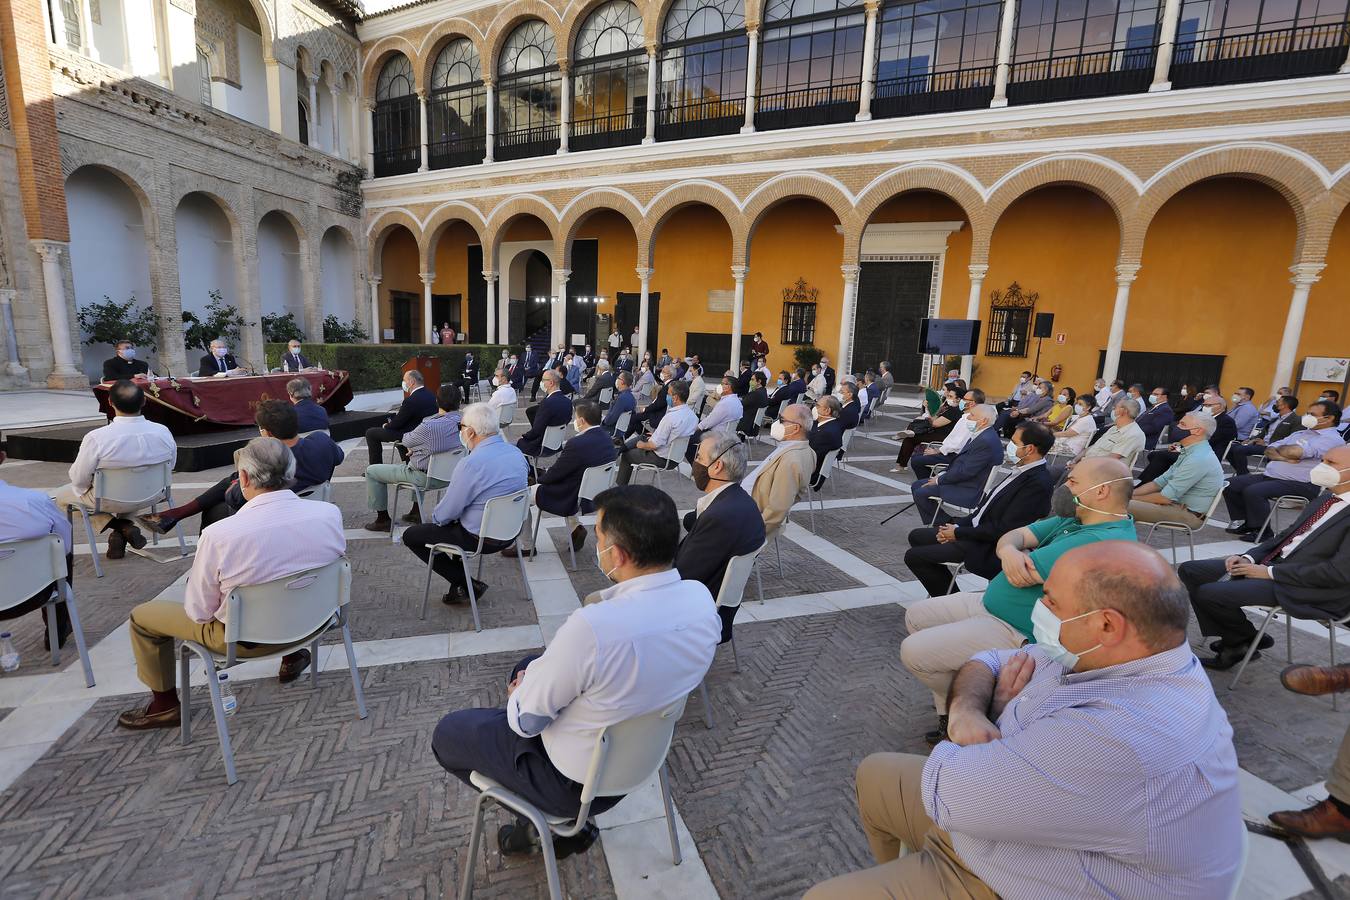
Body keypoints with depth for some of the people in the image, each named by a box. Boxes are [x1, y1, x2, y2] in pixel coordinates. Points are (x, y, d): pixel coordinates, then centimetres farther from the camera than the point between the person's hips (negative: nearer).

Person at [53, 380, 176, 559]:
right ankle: (125, 525, 16)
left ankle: (119, 526, 8)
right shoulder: (163, 432, -19)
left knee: (62, 496, 26)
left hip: (111, 501, -4)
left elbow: (79, 478, -14)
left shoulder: (96, 438, -27)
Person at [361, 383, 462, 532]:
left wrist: (411, 447, 15)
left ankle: (383, 519, 22)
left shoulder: (429, 426, -29)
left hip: (425, 478, -7)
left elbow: (406, 441, -8)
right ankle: (416, 513, 40)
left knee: (371, 471, 12)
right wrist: (415, 448, 9)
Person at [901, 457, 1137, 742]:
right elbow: (1011, 539, 2)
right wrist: (1009, 551, -22)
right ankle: (949, 713, 20)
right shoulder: (1074, 519, 5)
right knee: (916, 616, 13)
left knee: (914, 652, -14)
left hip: (1018, 633, -10)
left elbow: (1023, 575, -27)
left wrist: (1021, 556, -4)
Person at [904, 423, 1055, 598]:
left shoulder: (1039, 483, -23)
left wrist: (958, 533, -14)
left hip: (988, 547, -10)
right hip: (976, 528, 10)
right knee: (916, 536, 14)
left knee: (913, 556, -11)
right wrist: (958, 525, 2)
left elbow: (1002, 530, -23)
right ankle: (950, 596, 16)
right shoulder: (1023, 471, 6)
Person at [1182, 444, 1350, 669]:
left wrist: (1270, 572, -16)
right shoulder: (1325, 496, 11)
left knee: (1209, 593, -23)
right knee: (1190, 570, 2)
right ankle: (1233, 640, 10)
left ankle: (1246, 641, 9)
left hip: (1304, 587, -9)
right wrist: (1249, 557, 2)